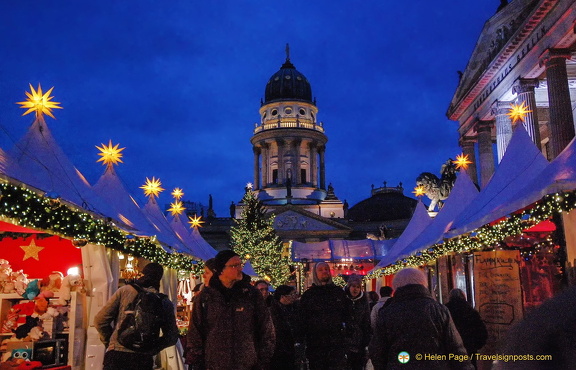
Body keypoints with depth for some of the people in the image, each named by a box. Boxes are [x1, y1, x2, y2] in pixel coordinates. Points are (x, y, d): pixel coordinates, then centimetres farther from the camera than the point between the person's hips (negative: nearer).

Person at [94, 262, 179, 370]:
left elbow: (100, 320, 2)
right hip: (143, 359, 2)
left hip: (117, 354, -1)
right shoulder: (165, 303, 6)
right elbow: (172, 337, 9)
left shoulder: (124, 290, 2)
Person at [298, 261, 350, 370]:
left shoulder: (338, 292, 10)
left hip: (336, 342, 1)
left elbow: (346, 314, 12)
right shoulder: (308, 295, 6)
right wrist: (300, 341, -1)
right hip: (315, 344, -1)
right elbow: (302, 320, 4)